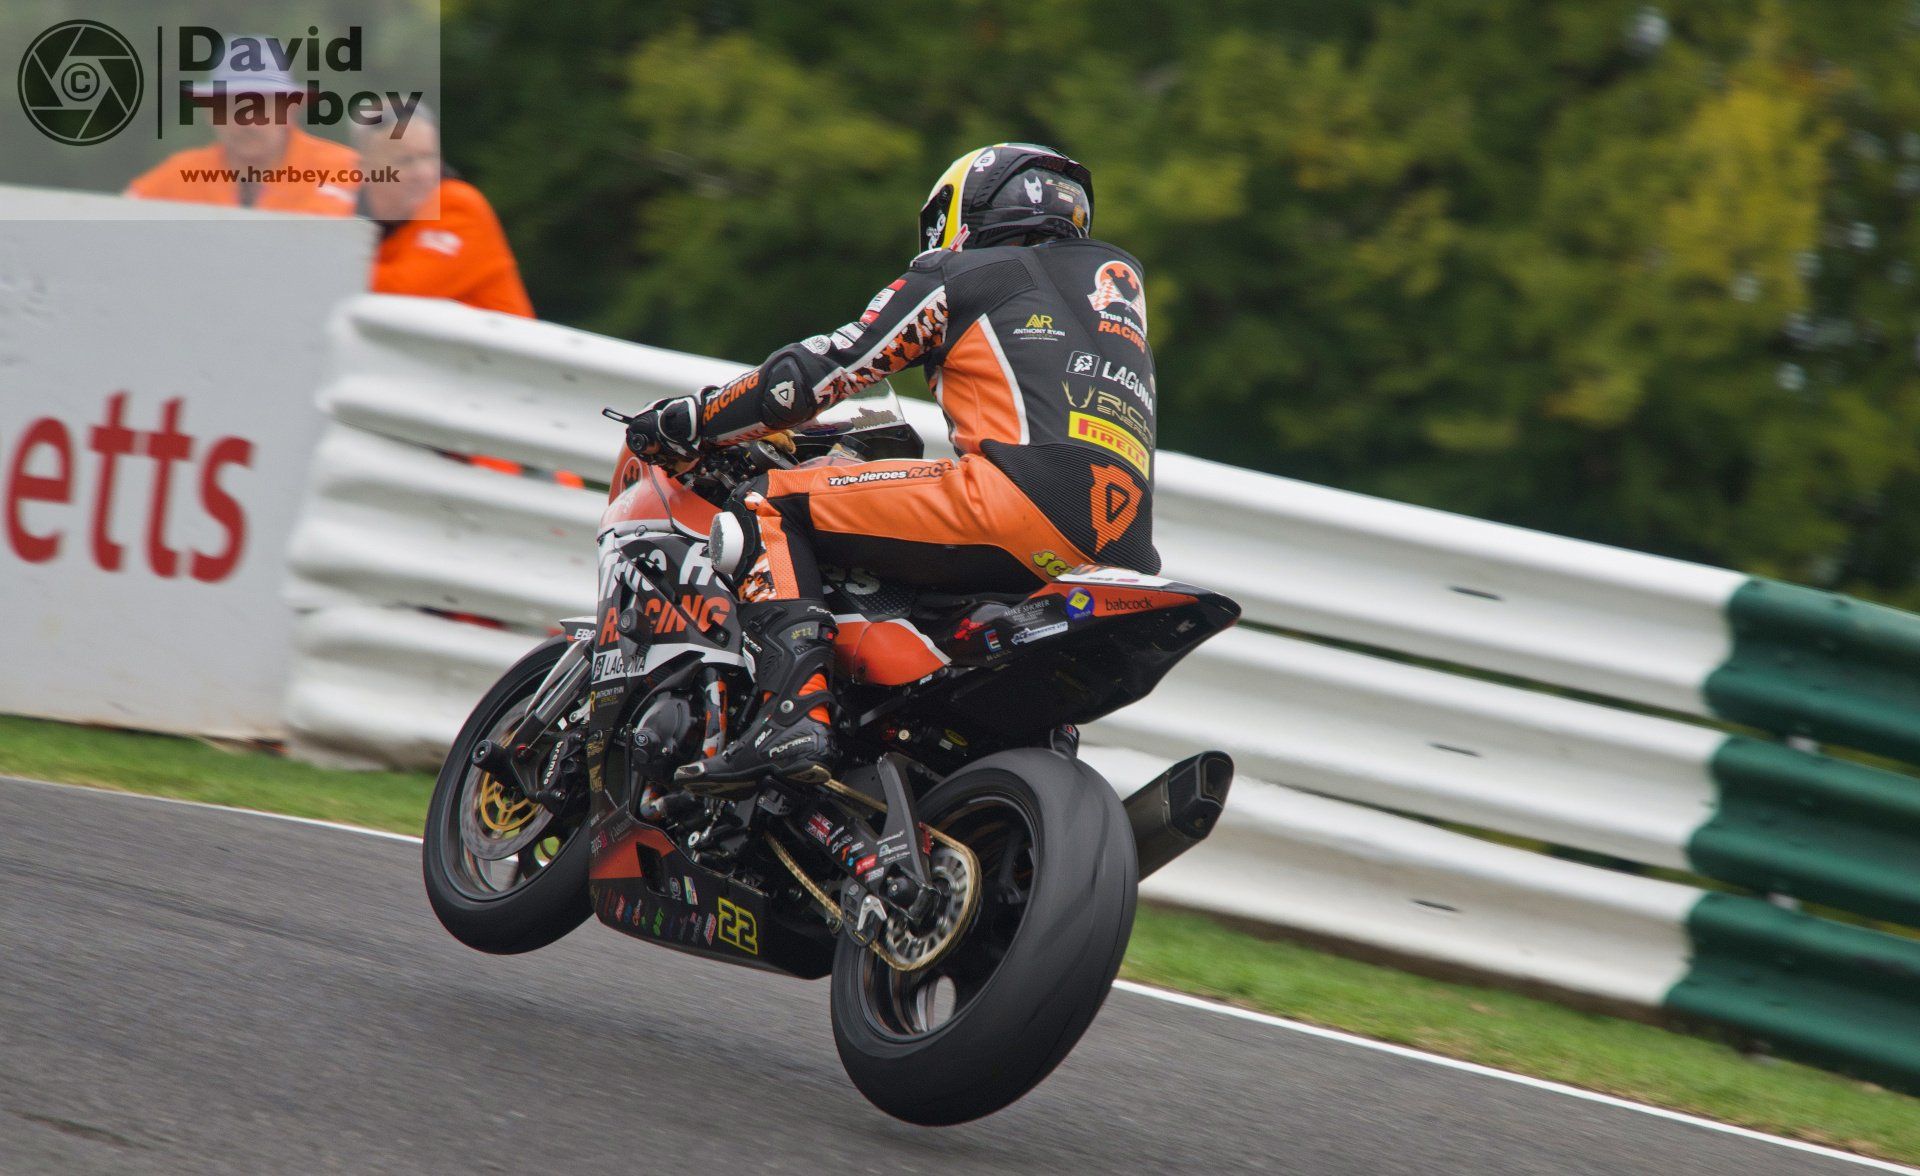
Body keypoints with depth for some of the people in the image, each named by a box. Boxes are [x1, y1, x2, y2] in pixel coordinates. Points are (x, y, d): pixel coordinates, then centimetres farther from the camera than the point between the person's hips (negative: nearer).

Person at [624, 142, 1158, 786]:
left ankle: (794, 712, -19)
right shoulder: (1119, 275, 30)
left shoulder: (954, 278, 14)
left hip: (1022, 502, -7)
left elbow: (822, 370, 10)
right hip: (1126, 551, 7)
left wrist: (689, 421, 22)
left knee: (767, 507, 1)